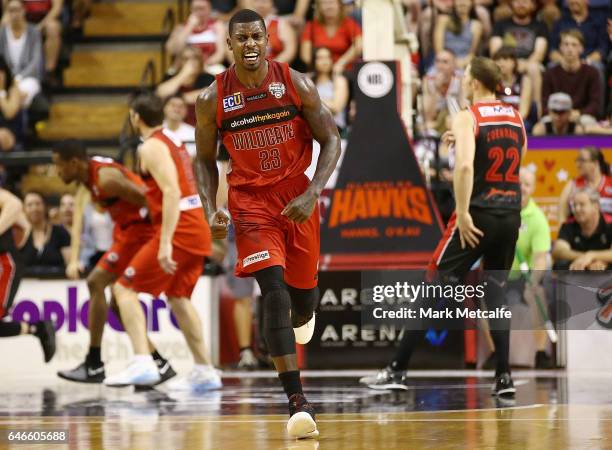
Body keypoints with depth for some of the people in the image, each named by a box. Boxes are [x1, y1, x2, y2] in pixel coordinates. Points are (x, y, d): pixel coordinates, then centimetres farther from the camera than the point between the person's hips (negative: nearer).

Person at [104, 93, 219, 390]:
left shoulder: (151, 147, -9)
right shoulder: (173, 141, 19)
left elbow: (172, 193, -20)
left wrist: (165, 243, -25)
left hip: (179, 231, -9)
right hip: (198, 229, 9)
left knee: (124, 288, -4)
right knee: (177, 296, 21)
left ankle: (143, 363, -17)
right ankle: (204, 371, 21)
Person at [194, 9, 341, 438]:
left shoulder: (297, 84, -9)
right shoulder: (212, 100, -7)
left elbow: (331, 141, -4)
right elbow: (205, 161, 6)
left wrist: (312, 194, -17)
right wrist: (211, 209, -10)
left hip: (297, 198, 1)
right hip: (250, 202, -1)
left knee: (303, 288, 13)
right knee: (274, 293, -18)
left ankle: (304, 312, 58)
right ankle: (298, 402, -20)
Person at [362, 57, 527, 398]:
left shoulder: (468, 118, -8)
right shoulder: (515, 116, 10)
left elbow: (464, 165, -22)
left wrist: (463, 214, -21)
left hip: (478, 215, -5)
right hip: (511, 216, 5)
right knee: (496, 291, 14)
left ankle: (398, 371, 1)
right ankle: (504, 377, 3)